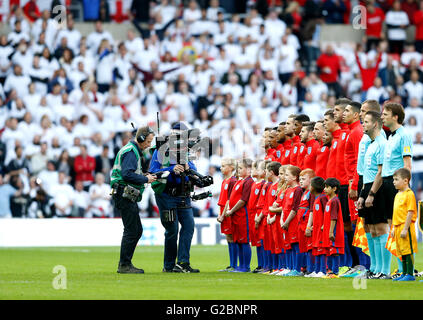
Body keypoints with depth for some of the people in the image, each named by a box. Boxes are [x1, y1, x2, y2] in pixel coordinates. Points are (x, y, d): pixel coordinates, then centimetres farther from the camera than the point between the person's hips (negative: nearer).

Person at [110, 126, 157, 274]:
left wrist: (145, 176, 8)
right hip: (124, 195, -11)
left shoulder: (134, 151, 20)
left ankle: (125, 263, 16)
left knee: (137, 230, 13)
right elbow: (127, 174, -23)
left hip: (129, 197, 11)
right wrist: (145, 179, -15)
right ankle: (124, 265, -5)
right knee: (131, 231, -9)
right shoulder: (130, 152, -13)